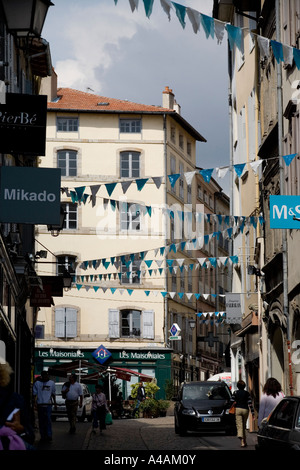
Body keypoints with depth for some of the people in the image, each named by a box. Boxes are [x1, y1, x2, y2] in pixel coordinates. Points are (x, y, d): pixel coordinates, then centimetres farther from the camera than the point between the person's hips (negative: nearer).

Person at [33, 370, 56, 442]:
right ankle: (43, 436, 8)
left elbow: (53, 393, 19)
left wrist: (55, 403, 19)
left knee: (48, 420, -10)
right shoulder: (37, 383, 5)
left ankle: (49, 435, -12)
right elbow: (35, 393, 3)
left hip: (48, 404, 0)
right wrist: (35, 402, -9)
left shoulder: (51, 383, 12)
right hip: (40, 404, 0)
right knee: (41, 421, 2)